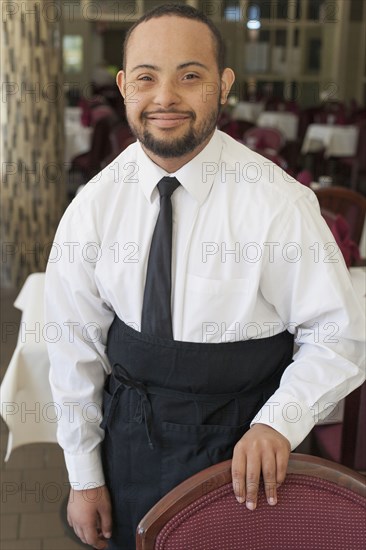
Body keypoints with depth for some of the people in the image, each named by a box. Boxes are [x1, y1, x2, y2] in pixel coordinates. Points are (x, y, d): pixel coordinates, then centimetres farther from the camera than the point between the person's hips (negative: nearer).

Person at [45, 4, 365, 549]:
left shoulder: (279, 203, -18)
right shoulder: (94, 207, -8)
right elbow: (77, 349, -2)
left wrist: (279, 421, -26)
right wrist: (84, 478, 3)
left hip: (243, 446, -2)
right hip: (129, 441, 3)